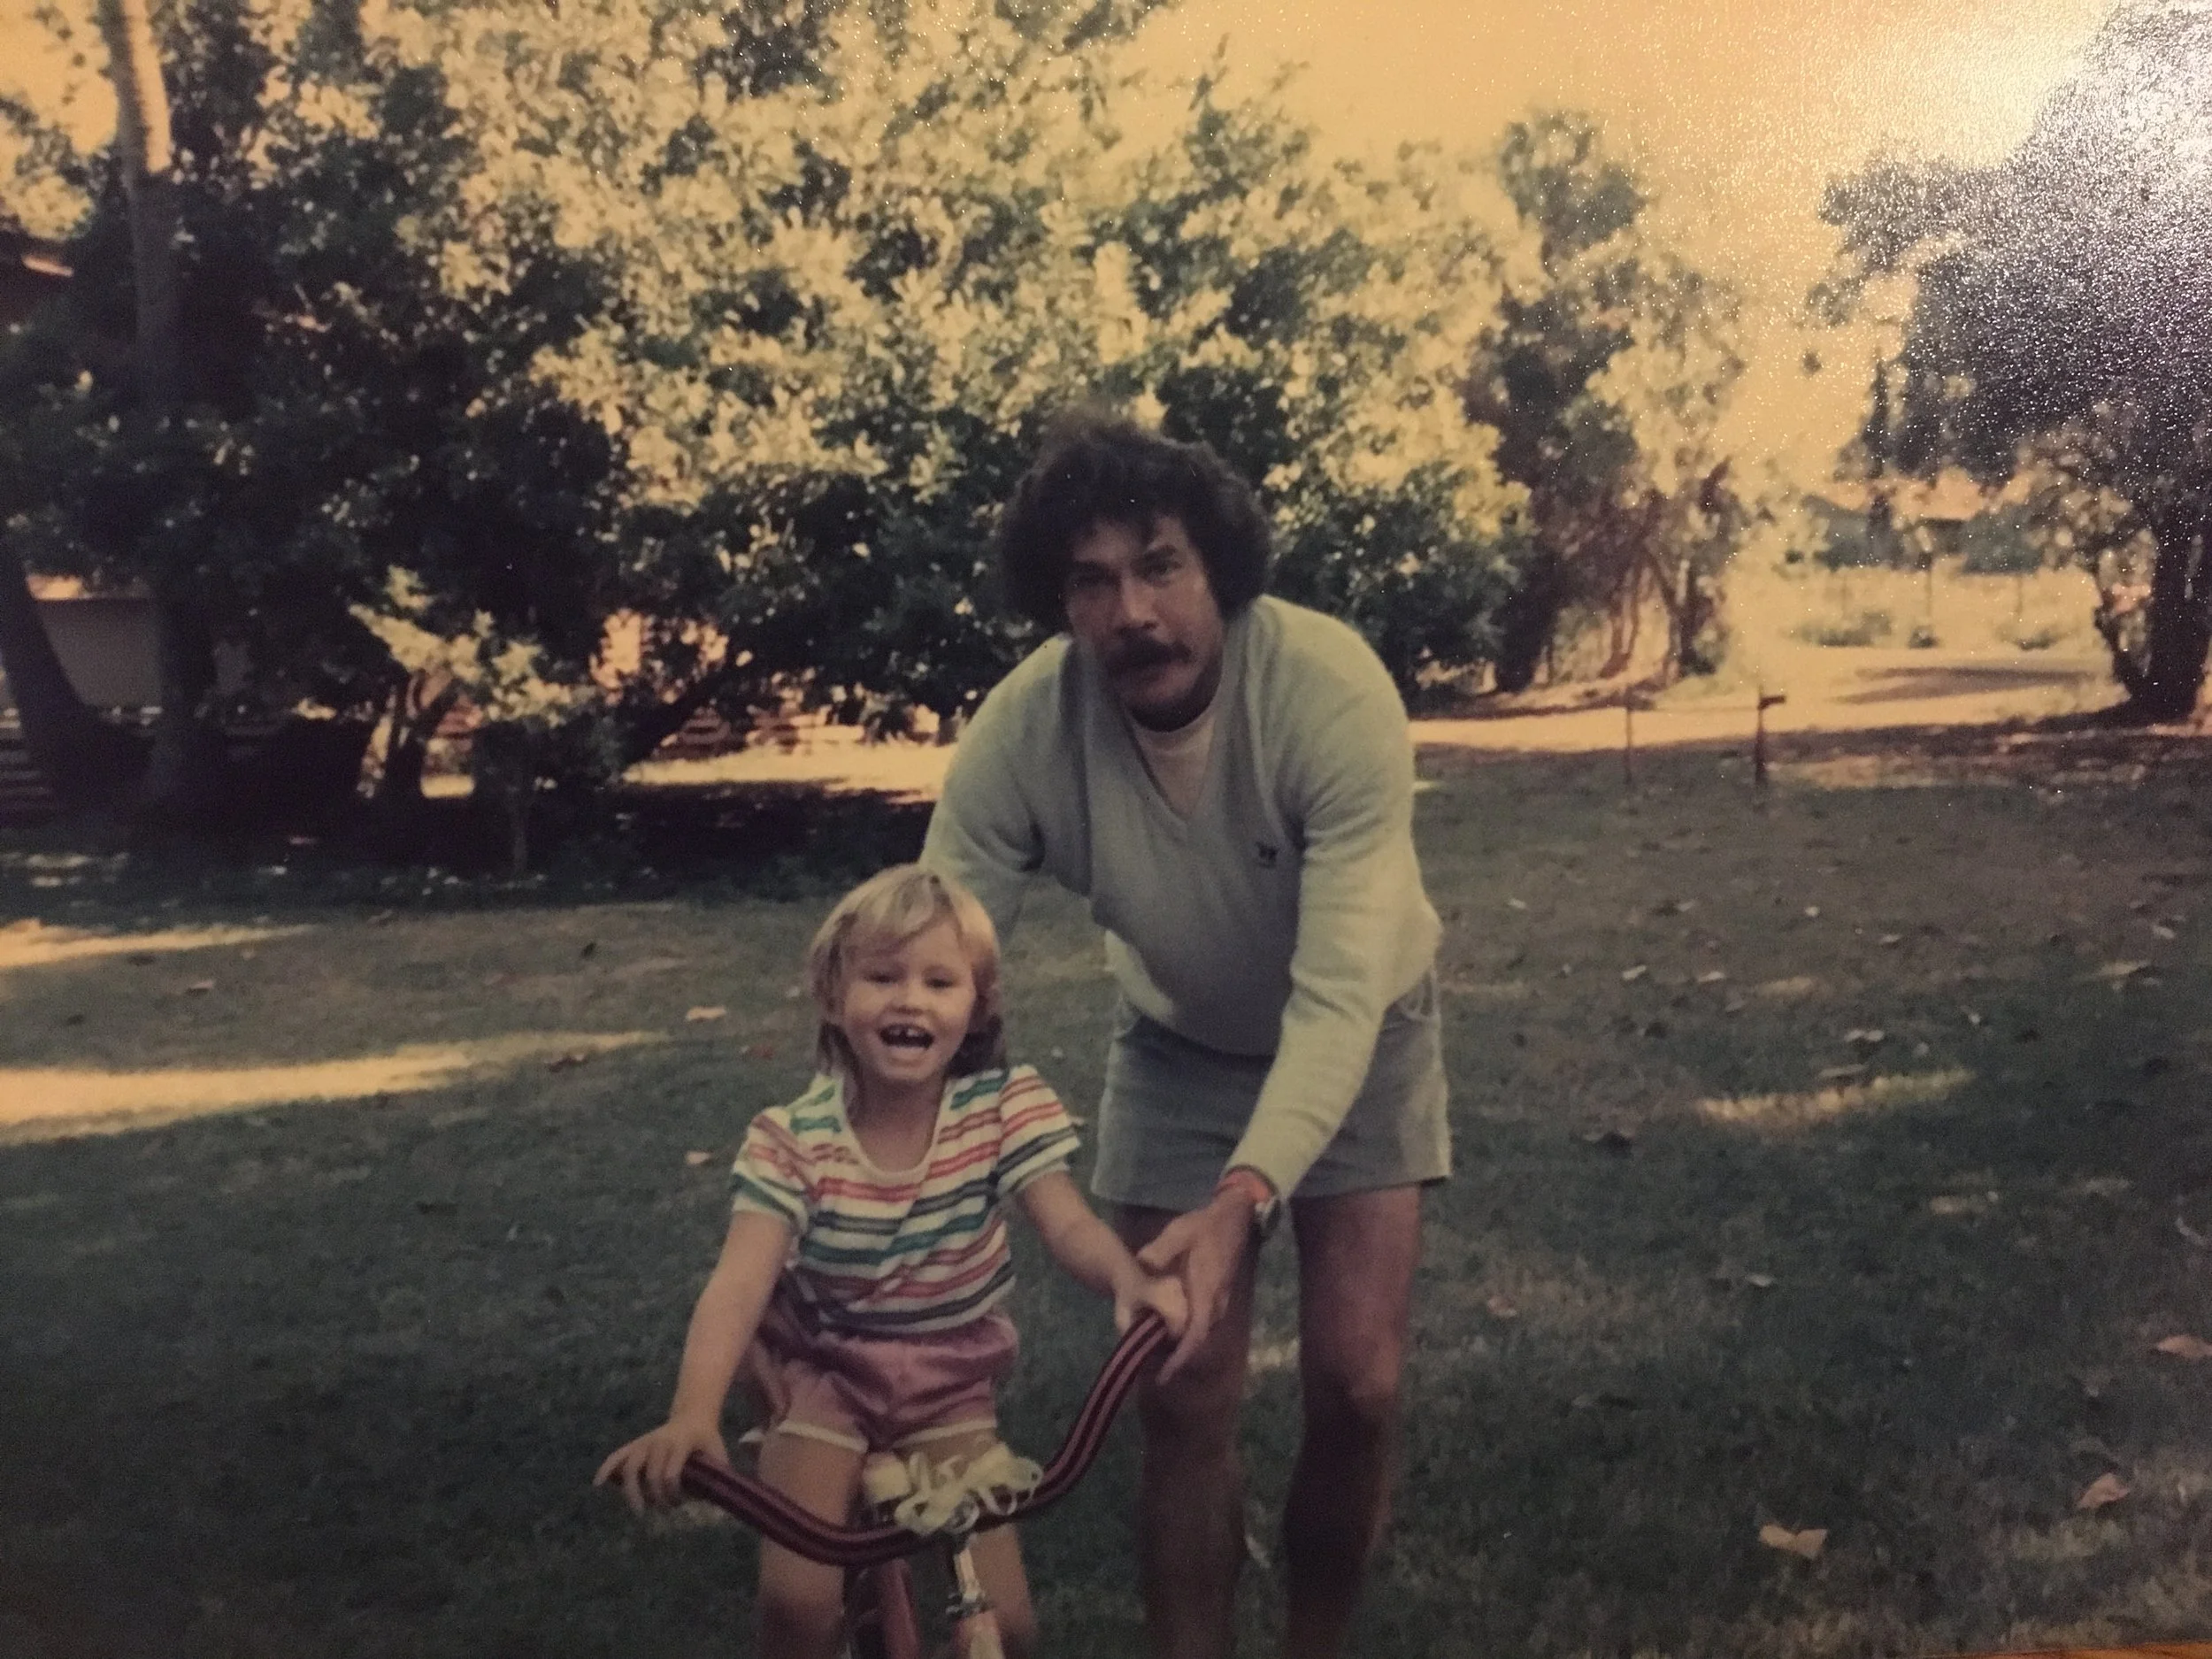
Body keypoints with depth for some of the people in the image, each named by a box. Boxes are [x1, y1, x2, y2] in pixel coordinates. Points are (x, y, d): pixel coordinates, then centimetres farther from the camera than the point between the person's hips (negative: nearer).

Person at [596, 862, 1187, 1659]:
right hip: (825, 1377, -1)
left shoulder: (1008, 1107, -14)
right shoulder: (791, 1138, -19)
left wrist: (1131, 1279, -48)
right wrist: (692, 1415, -47)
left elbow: (1069, 1223, -24)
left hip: (950, 1384, 1)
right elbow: (740, 1280, -30)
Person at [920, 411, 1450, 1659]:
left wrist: (1242, 1199, -54)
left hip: (1360, 1033, -1)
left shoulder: (1333, 690, -36)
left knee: (1356, 1382, -7)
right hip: (1179, 1049, 2)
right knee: (1185, 1393, -2)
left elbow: (1339, 994, -40)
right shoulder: (1023, 730, -28)